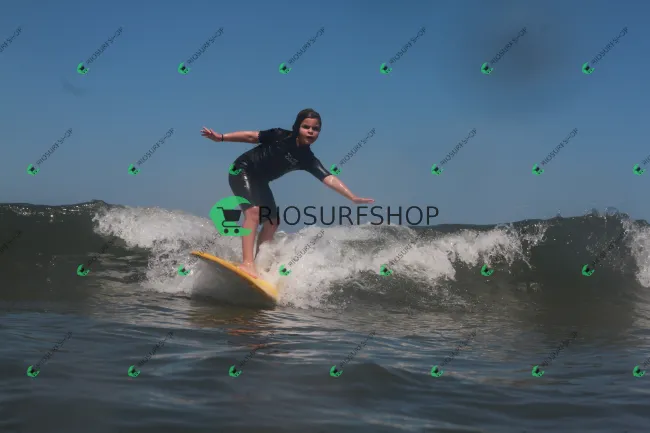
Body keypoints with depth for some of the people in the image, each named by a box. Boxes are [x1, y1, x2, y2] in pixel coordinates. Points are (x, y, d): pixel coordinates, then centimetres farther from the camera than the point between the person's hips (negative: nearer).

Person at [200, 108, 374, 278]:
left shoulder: (308, 160, -9)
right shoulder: (281, 136, -19)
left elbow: (329, 178, -19)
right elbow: (251, 136, -11)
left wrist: (352, 197, -30)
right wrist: (221, 137, -12)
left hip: (259, 181, 7)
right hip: (242, 170, -7)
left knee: (271, 223, 5)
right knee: (253, 212, -25)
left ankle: (259, 263, 12)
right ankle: (247, 263, -35)